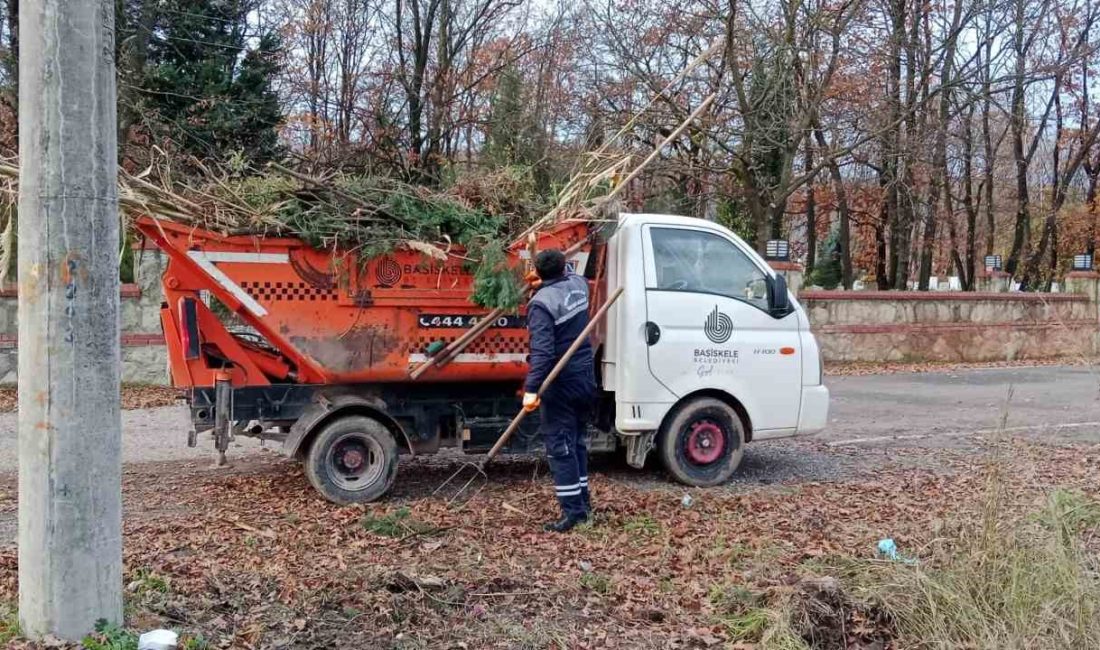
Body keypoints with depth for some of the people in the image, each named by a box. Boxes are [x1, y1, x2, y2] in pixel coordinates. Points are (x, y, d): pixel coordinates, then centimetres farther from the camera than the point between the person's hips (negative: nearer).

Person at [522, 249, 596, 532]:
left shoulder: (541, 303, -17)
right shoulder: (578, 283, 3)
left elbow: (542, 351, -27)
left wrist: (531, 389, -30)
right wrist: (559, 260, 46)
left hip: (561, 384, -8)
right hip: (586, 378, 8)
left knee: (560, 447, -3)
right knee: (577, 441, 19)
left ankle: (573, 511, -3)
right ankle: (583, 501, 26)